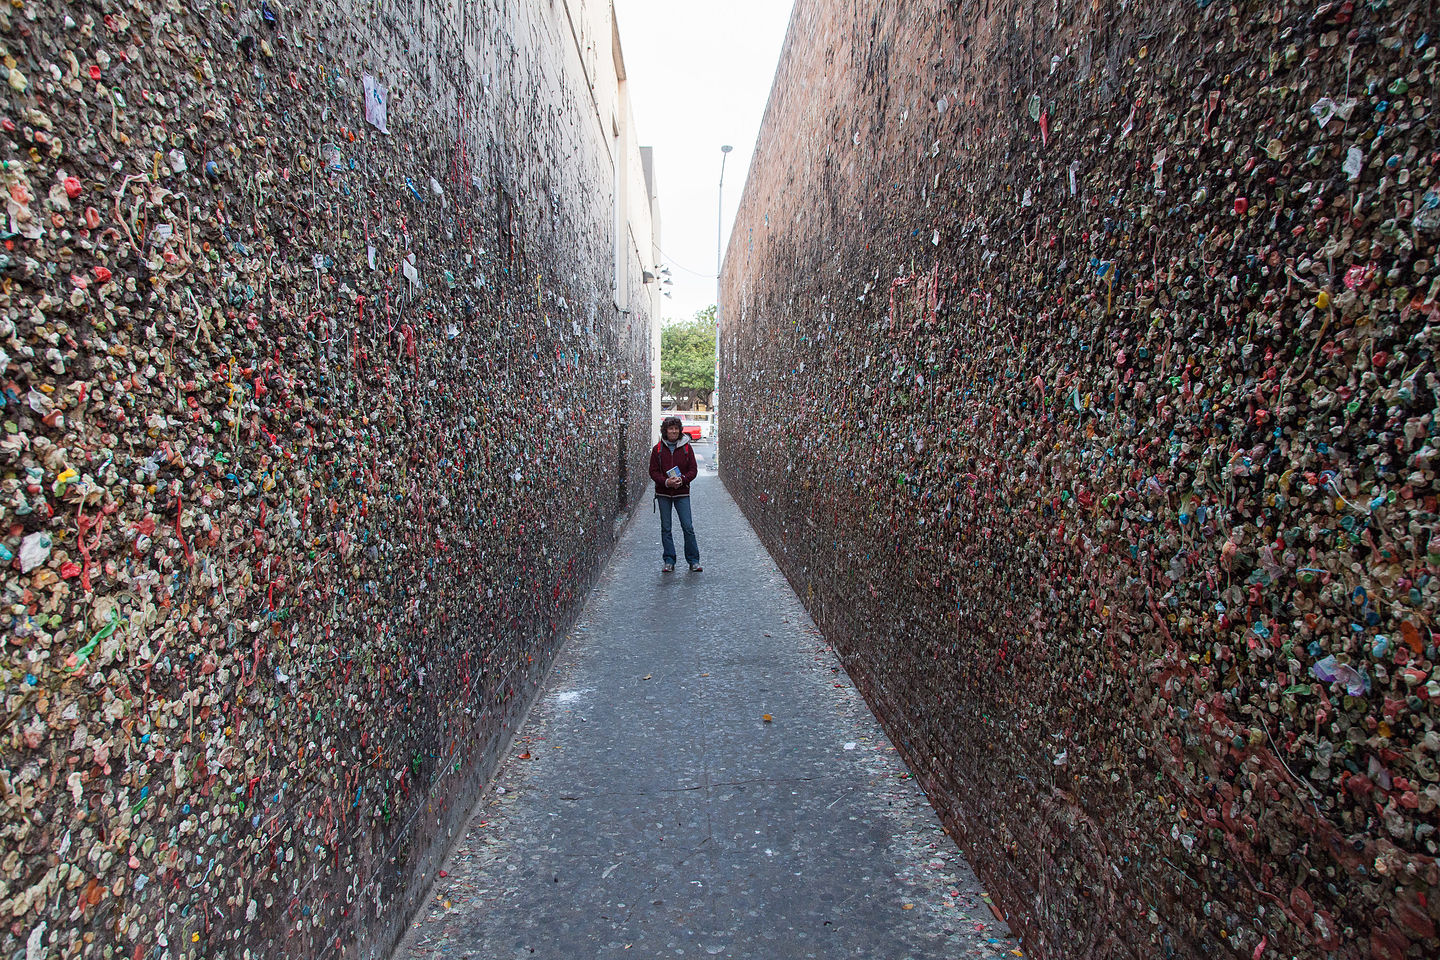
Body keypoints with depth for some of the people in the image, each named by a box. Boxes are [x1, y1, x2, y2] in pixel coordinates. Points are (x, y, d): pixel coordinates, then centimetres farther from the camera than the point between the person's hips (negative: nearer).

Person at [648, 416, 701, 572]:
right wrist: (666, 482, -16)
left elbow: (693, 469, 2)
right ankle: (669, 561, 16)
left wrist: (682, 479, -16)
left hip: (682, 493, -1)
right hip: (663, 494, 1)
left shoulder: (686, 448, 2)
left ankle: (693, 561, 8)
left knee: (688, 527, -4)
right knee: (665, 528, 6)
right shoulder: (658, 449, 2)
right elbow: (653, 471, 1)